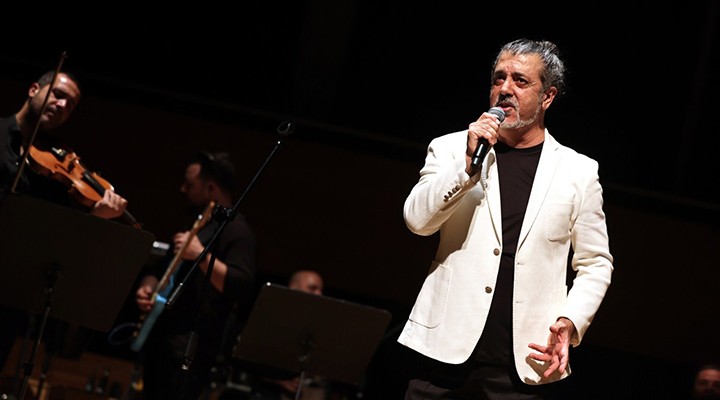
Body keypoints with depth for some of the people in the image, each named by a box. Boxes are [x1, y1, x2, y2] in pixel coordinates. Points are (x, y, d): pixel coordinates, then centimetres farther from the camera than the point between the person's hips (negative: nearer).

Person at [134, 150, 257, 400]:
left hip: (193, 344, -10)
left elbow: (242, 287, -22)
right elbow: (161, 268, 28)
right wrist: (147, 287, 6)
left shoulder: (235, 230, -8)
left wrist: (201, 255, -26)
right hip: (161, 335, 10)